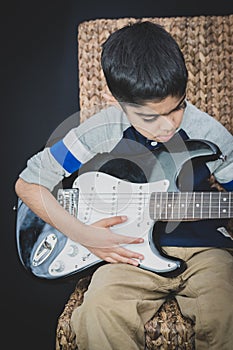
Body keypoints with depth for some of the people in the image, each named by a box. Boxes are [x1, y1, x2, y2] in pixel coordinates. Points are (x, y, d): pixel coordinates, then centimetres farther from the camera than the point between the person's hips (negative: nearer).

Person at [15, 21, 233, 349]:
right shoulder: (99, 133, -10)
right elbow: (27, 183, -1)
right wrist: (81, 233, -10)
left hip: (200, 247, 1)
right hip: (131, 249, 0)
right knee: (99, 315, -27)